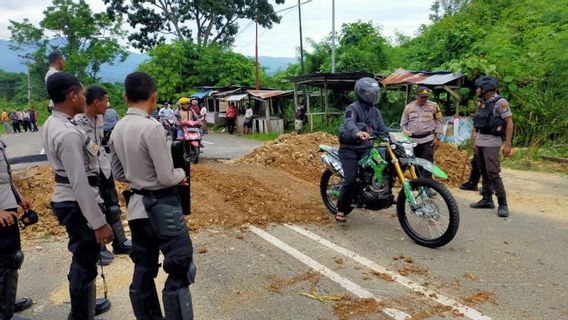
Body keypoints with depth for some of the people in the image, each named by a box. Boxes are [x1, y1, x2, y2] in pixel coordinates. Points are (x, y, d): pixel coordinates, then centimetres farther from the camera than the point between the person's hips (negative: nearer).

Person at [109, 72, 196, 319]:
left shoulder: (117, 130, 3)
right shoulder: (152, 128, -20)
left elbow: (119, 174, 13)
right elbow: (167, 178, -19)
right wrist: (181, 173, 1)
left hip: (135, 206, 8)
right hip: (162, 207, -8)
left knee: (143, 271, 17)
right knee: (180, 270, 3)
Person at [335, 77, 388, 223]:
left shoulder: (375, 111, 13)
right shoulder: (352, 108, -12)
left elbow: (382, 130, 10)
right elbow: (349, 123, -32)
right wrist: (357, 133, -54)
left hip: (366, 148, 7)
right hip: (350, 149, -7)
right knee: (350, 180, -14)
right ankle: (341, 209, 0)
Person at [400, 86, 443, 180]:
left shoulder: (433, 106, 2)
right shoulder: (409, 107, 4)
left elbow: (438, 122, 4)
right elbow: (403, 124, 9)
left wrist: (437, 138, -2)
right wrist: (406, 136, -5)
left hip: (428, 140, -2)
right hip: (413, 140, 2)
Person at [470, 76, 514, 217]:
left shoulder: (500, 102, -10)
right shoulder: (482, 103, 14)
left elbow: (509, 122, -13)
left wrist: (507, 144, -18)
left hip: (491, 144, -8)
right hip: (479, 142, 8)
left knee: (493, 174, -11)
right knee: (484, 173, 12)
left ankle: (503, 204, -4)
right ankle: (487, 200, 20)